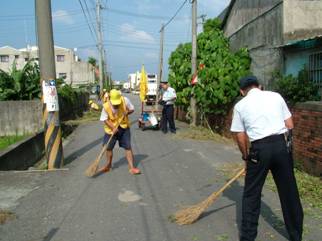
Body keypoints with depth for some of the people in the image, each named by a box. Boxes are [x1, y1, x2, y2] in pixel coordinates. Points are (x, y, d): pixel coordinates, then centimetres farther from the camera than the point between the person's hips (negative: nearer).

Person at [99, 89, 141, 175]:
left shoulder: (125, 100, -16)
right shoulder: (106, 106, -17)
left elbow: (132, 109, -2)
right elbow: (104, 119, -12)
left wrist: (126, 112, -23)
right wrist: (113, 128, -24)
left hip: (124, 127, 0)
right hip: (111, 129, 0)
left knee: (128, 147, -3)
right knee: (108, 147, 6)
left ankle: (131, 167, 3)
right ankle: (108, 165, 29)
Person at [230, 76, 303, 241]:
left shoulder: (241, 105, 5)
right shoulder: (276, 96, 10)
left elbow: (240, 137, 4)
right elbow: (290, 126, 9)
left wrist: (246, 157, 18)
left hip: (259, 149, -2)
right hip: (281, 145, 2)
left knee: (251, 194, 11)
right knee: (289, 192, 14)